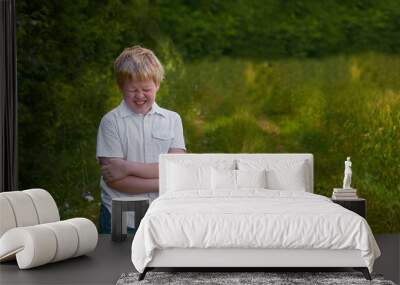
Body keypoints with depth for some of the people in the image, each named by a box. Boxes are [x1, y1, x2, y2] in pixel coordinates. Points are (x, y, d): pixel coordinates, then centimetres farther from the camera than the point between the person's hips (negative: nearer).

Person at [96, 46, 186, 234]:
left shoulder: (172, 120, 7)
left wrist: (128, 167, -12)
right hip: (119, 220, -2)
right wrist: (162, 184, -15)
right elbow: (113, 179, -9)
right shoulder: (111, 121, -1)